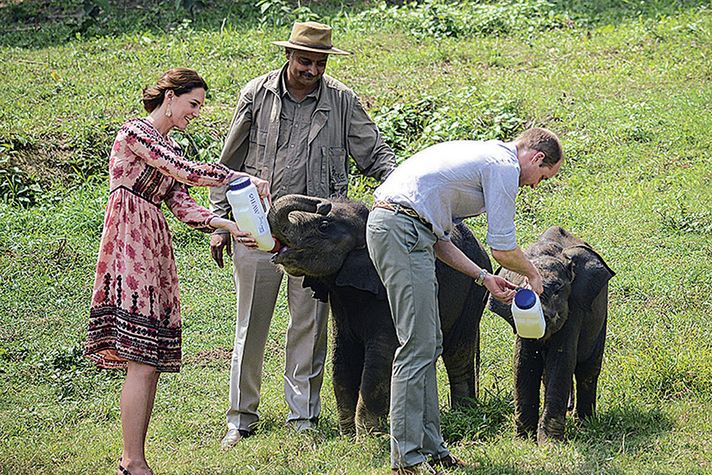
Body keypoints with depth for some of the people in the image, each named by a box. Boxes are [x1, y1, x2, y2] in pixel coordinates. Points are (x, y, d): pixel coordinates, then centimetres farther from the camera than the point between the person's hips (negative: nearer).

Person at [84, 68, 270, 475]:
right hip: (129, 247, -9)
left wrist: (226, 225, -3)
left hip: (155, 251, 9)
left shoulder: (169, 148, 22)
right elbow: (187, 172, -14)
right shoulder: (135, 132, -5)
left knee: (152, 361, 4)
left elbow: (183, 206, 12)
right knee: (142, 361, -13)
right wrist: (244, 179, -7)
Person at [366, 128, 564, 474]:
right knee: (418, 346, -10)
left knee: (429, 344, 13)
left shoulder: (483, 154, 27)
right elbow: (502, 248, -4)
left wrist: (483, 277, 23)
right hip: (404, 232, -11)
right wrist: (533, 274, 16)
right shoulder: (504, 166, -3)